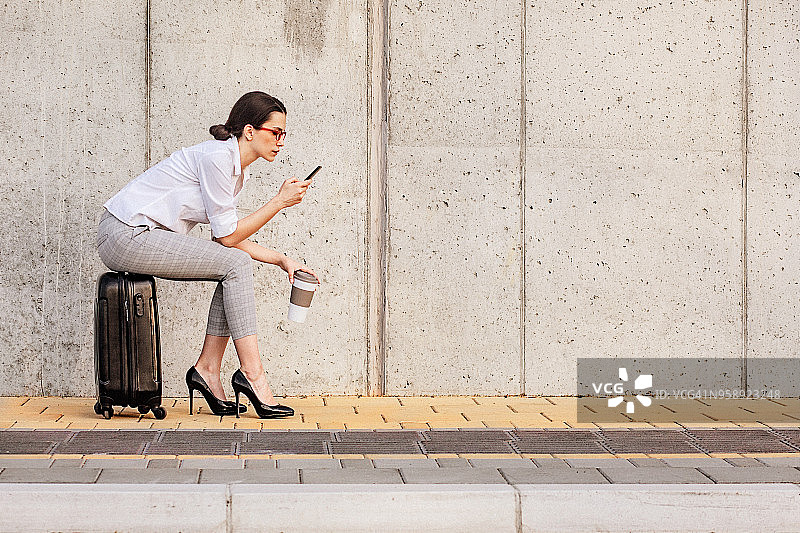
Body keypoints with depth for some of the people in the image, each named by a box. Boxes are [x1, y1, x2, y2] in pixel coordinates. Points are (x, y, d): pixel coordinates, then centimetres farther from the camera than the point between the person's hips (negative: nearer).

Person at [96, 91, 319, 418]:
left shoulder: (239, 169, 12)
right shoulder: (217, 156, -17)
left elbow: (227, 236, 12)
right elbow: (227, 235, -15)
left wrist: (281, 260, 6)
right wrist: (279, 202, -13)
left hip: (143, 236, 10)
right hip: (127, 235, -10)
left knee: (235, 266, 2)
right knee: (235, 264, -15)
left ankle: (208, 370, 1)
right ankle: (251, 375, -12)